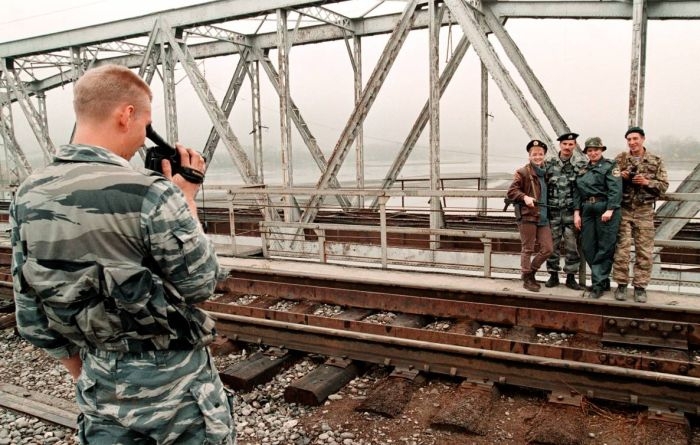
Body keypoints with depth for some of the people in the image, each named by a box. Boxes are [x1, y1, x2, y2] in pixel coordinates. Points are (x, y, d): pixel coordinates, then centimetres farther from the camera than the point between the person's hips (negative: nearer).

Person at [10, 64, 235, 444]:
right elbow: (200, 284, -12)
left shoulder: (28, 198, -3)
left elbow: (34, 321, 4)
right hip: (176, 388, -5)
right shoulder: (150, 193, -24)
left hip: (101, 392, 5)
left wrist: (85, 376, 17)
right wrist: (186, 199, -5)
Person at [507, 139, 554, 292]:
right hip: (527, 216, -6)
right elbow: (511, 191, -9)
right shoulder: (522, 172, -4)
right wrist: (525, 197, -25)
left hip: (543, 216, 6)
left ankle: (530, 272, 23)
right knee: (527, 249, 2)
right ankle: (527, 279, 14)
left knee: (547, 249, 4)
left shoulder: (546, 173, 14)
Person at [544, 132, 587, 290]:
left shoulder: (581, 164, 2)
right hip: (553, 211, 1)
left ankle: (571, 277, 13)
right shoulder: (549, 163, 5)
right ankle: (553, 275, 17)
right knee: (552, 244, 6)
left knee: (572, 245, 3)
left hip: (571, 211, -1)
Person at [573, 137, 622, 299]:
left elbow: (615, 189, -10)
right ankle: (604, 281, 17)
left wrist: (609, 210, -19)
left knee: (605, 248, -3)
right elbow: (577, 193, 16)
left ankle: (598, 284, -1)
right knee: (587, 247, 5)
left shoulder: (610, 166, 0)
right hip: (587, 210, 6)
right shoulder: (583, 170, 19)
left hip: (605, 209, -6)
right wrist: (577, 212, 6)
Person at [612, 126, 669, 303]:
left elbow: (663, 186, 3)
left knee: (644, 251, 3)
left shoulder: (656, 161, 4)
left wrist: (647, 182, -14)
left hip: (644, 211, 0)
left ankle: (640, 286, 12)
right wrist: (620, 177, -12)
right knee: (621, 249, 0)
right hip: (623, 210, 0)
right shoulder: (620, 159, 5)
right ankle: (621, 284, 10)